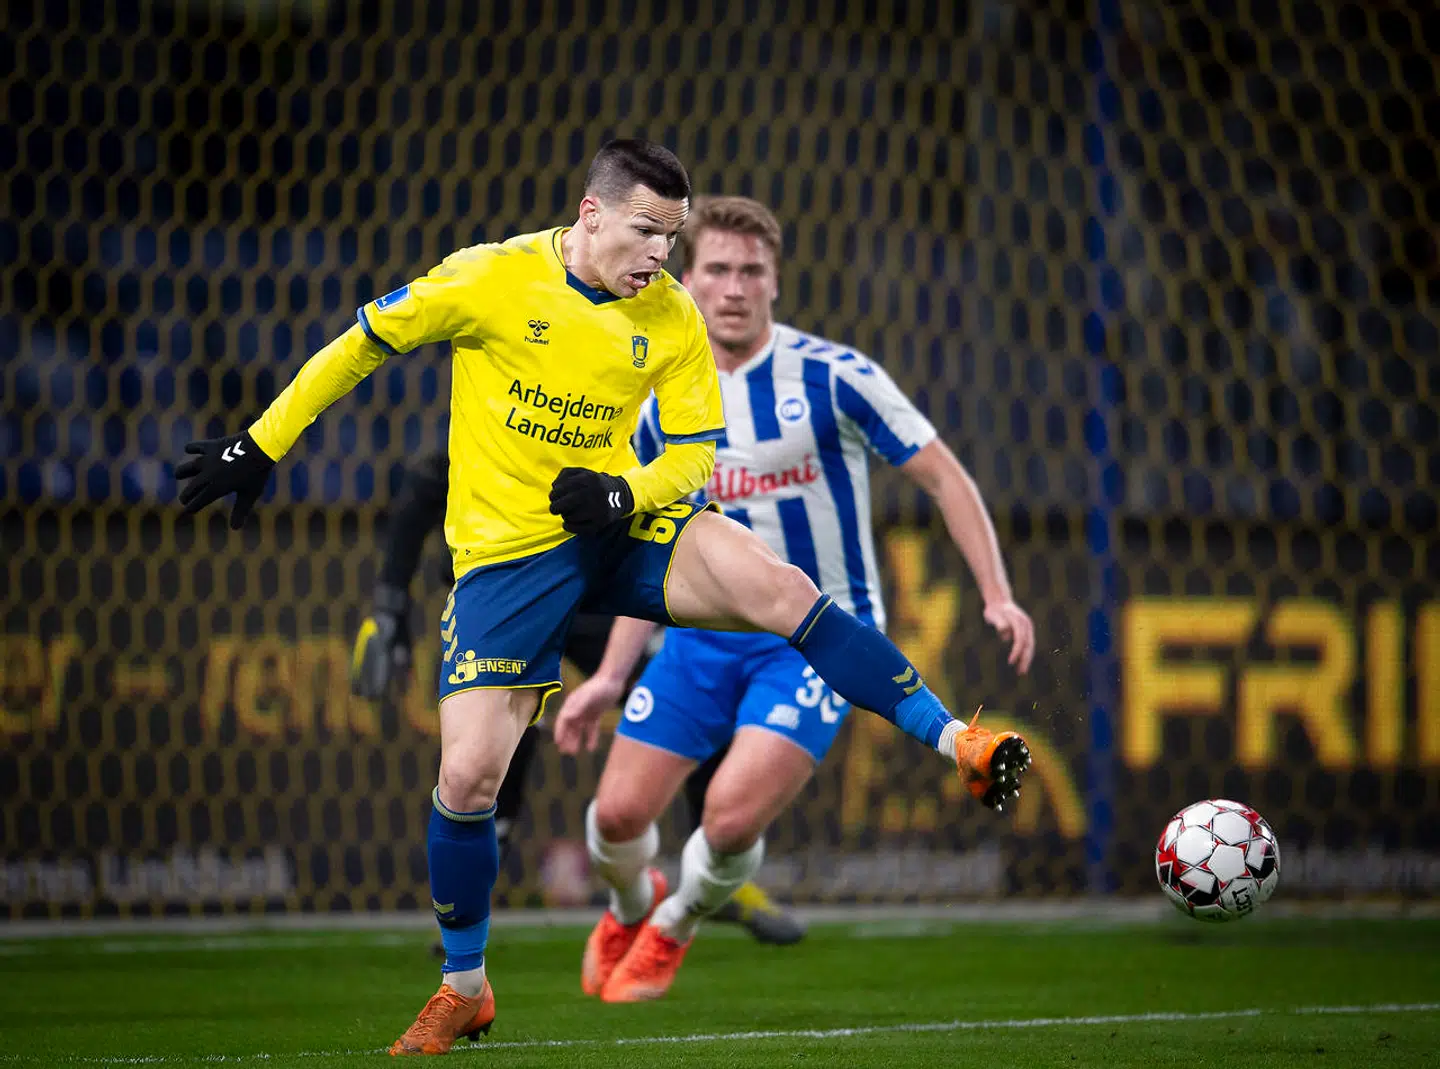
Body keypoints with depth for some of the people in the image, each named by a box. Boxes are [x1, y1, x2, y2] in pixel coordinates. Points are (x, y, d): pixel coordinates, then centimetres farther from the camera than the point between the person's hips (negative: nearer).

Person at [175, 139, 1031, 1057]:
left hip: (626, 528, 2)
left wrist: (624, 494, -19)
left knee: (780, 590, -25)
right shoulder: (491, 279, -11)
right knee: (467, 776, -9)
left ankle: (957, 744, -20)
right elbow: (361, 346, 0)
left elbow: (694, 454, 3)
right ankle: (464, 989, 14)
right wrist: (259, 447, 3)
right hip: (506, 549, -2)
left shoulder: (673, 318, -2)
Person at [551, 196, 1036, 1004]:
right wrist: (611, 677, 11)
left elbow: (942, 475, -6)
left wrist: (997, 594, -16)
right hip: (708, 629, 4)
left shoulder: (832, 377, -10)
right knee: (619, 813, -5)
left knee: (731, 817, -20)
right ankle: (631, 906, 33)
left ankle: (675, 927, 15)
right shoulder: (663, 411, 4)